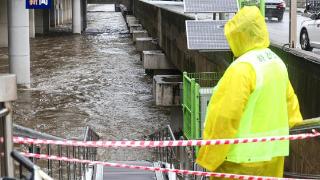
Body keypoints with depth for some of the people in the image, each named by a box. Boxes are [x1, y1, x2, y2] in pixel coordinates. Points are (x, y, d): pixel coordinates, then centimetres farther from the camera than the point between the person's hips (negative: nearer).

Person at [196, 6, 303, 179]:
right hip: (272, 151, 8)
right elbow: (288, 99, 14)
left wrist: (208, 159, -16)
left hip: (243, 157, -8)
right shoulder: (276, 61, 5)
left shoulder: (242, 68, -21)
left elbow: (225, 118, -22)